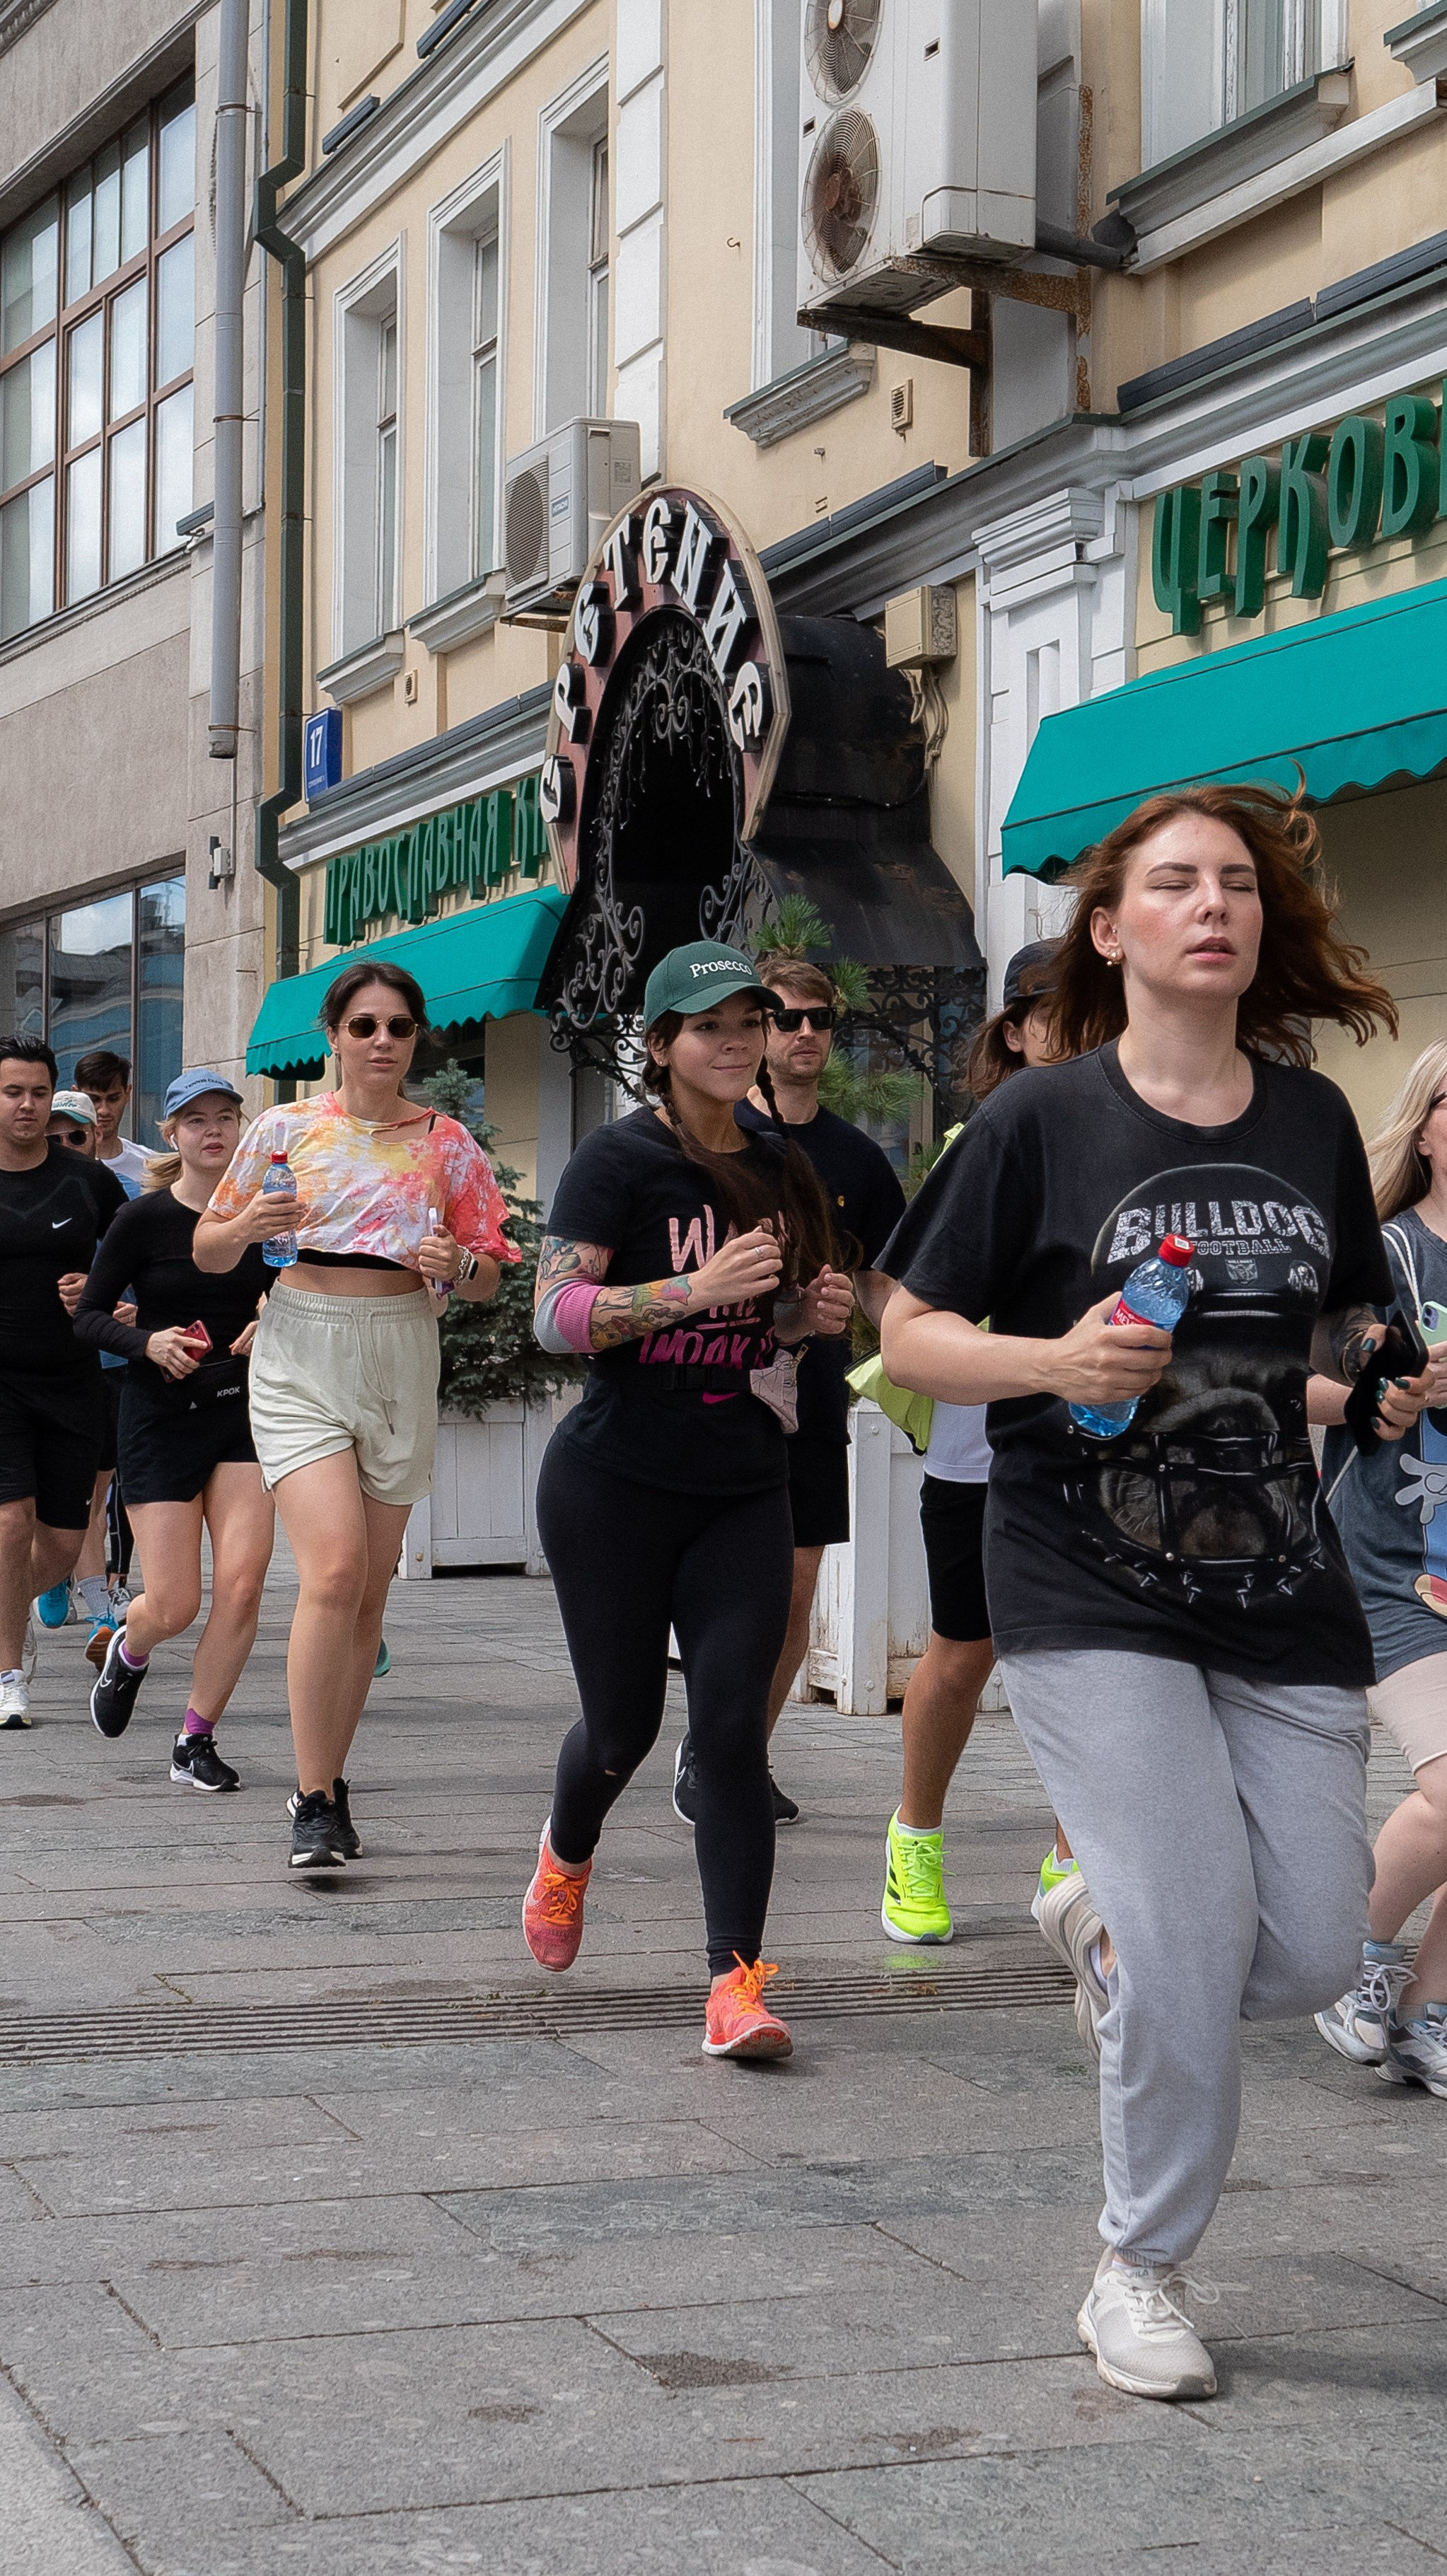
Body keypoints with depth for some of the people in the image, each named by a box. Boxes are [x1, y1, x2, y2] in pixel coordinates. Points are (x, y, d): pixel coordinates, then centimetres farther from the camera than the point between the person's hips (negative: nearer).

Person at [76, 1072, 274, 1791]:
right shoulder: (143, 1219, -6)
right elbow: (88, 1315, -1)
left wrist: (270, 1329, -5)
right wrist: (147, 1342, -19)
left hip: (243, 1408, 3)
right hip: (161, 1414, -3)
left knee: (242, 1583, -11)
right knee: (173, 1605, -4)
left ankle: (196, 1740, 7)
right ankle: (128, 1650, 34)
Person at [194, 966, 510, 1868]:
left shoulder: (448, 1143, 7)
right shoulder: (288, 1129, 4)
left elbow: (489, 1280, 10)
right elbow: (207, 1251, 10)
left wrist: (458, 1265, -13)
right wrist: (247, 1227, -12)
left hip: (402, 1360, 2)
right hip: (301, 1357, -2)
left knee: (370, 1589, 6)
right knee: (335, 1567, -19)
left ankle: (331, 1785, 20)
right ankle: (314, 1800, -12)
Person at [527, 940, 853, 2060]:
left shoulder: (781, 1166, 10)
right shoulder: (621, 1158, -8)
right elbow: (555, 1315, -16)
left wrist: (815, 1311, 2)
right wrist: (695, 1288, -25)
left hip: (745, 1492, 4)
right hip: (617, 1483, -3)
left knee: (731, 1726, -8)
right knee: (625, 1723, 9)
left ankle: (736, 1982, -7)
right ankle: (568, 1851, 43)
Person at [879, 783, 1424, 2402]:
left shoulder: (1311, 1121, 8)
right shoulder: (1041, 1121, -4)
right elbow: (912, 1334, -1)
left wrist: (1376, 1369, 0)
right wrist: (1054, 1363, -18)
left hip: (1281, 1593, 4)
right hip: (1092, 1599, -4)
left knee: (1313, 1951, -1)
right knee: (1196, 1933, -11)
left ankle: (1113, 1949, 33)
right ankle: (1139, 2279, 11)